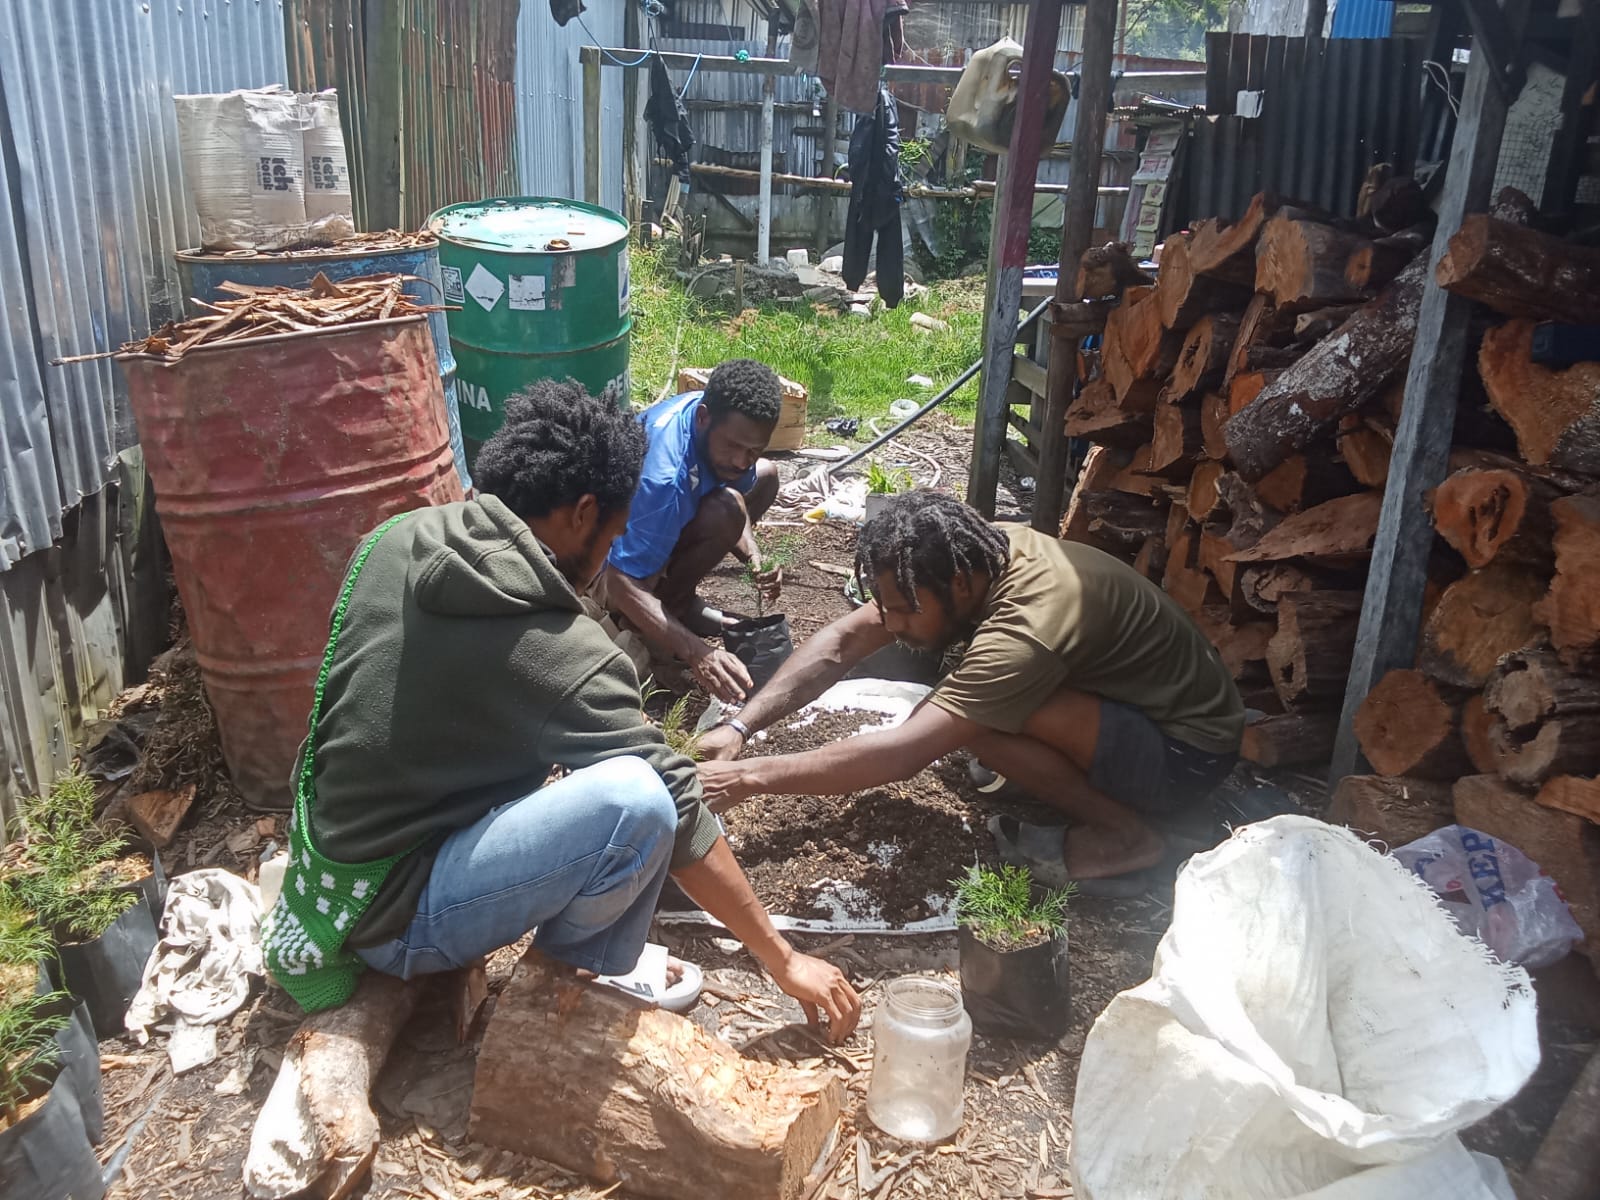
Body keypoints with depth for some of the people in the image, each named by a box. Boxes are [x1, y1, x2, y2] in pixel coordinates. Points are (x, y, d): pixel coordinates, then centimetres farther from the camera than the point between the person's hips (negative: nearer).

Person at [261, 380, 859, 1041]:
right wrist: (785, 960, -8)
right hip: (389, 920, -8)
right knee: (634, 801, -26)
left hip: (316, 864, 9)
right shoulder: (565, 658, -25)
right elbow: (676, 812, -19)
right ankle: (576, 969, 5)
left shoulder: (395, 540, -3)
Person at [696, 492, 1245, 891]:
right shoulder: (972, 555, -10)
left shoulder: (1028, 630, -35)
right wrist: (740, 726, -15)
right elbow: (844, 640, -7)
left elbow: (899, 755, -38)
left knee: (973, 722, -26)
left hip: (1188, 751, -9)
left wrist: (751, 777, -33)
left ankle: (1121, 832, -8)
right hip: (1136, 694, 9)